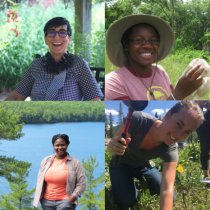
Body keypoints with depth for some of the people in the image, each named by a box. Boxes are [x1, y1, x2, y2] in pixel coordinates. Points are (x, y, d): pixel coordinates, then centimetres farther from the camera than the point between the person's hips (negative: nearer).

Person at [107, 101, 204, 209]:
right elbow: (113, 145, -27)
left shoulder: (171, 150, -30)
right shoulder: (137, 120, -37)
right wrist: (112, 148, -52)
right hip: (121, 164, -2)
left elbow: (167, 189, -38)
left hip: (144, 166, 2)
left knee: (171, 197, -4)